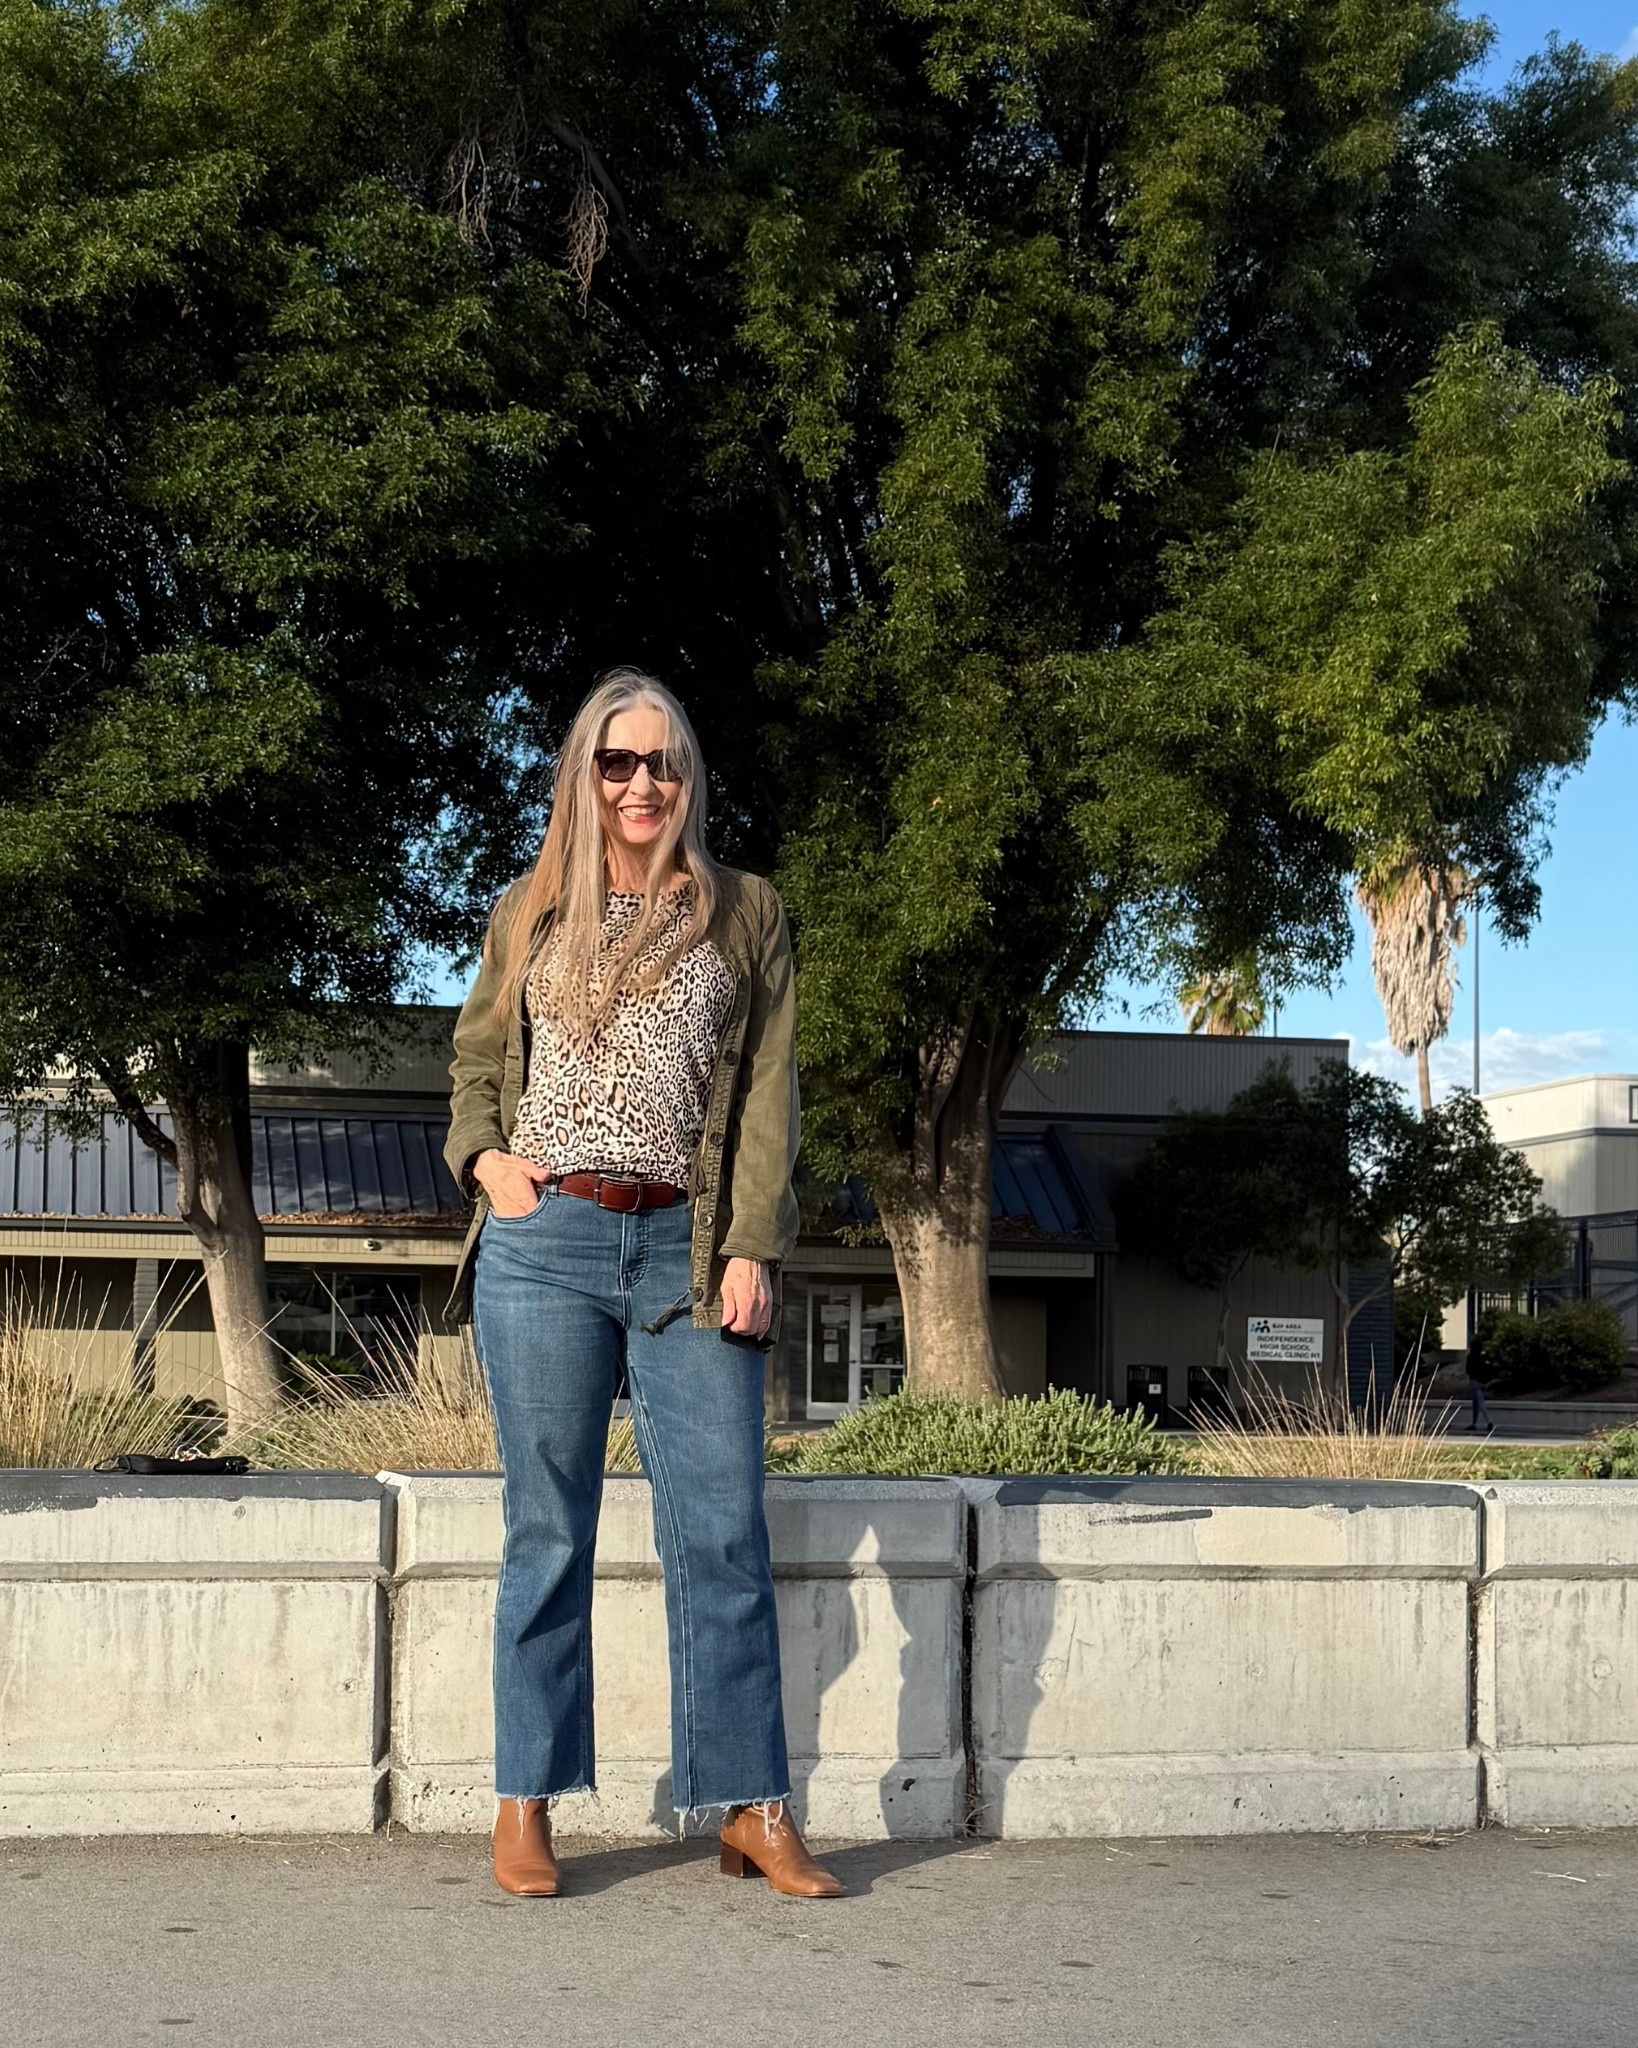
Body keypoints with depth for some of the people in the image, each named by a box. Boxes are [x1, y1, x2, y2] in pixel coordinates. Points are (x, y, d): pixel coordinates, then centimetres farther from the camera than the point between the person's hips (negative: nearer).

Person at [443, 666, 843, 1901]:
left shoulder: (745, 914, 11)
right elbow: (477, 1061, 21)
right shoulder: (532, 911, 14)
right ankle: (526, 1807, 10)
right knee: (549, 1530, 3)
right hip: (546, 1244, 1)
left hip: (687, 1250, 0)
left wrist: (753, 1247, -4)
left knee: (722, 1530, -3)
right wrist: (483, 1154, 0)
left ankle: (754, 1809, 4)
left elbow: (768, 1093, 6)